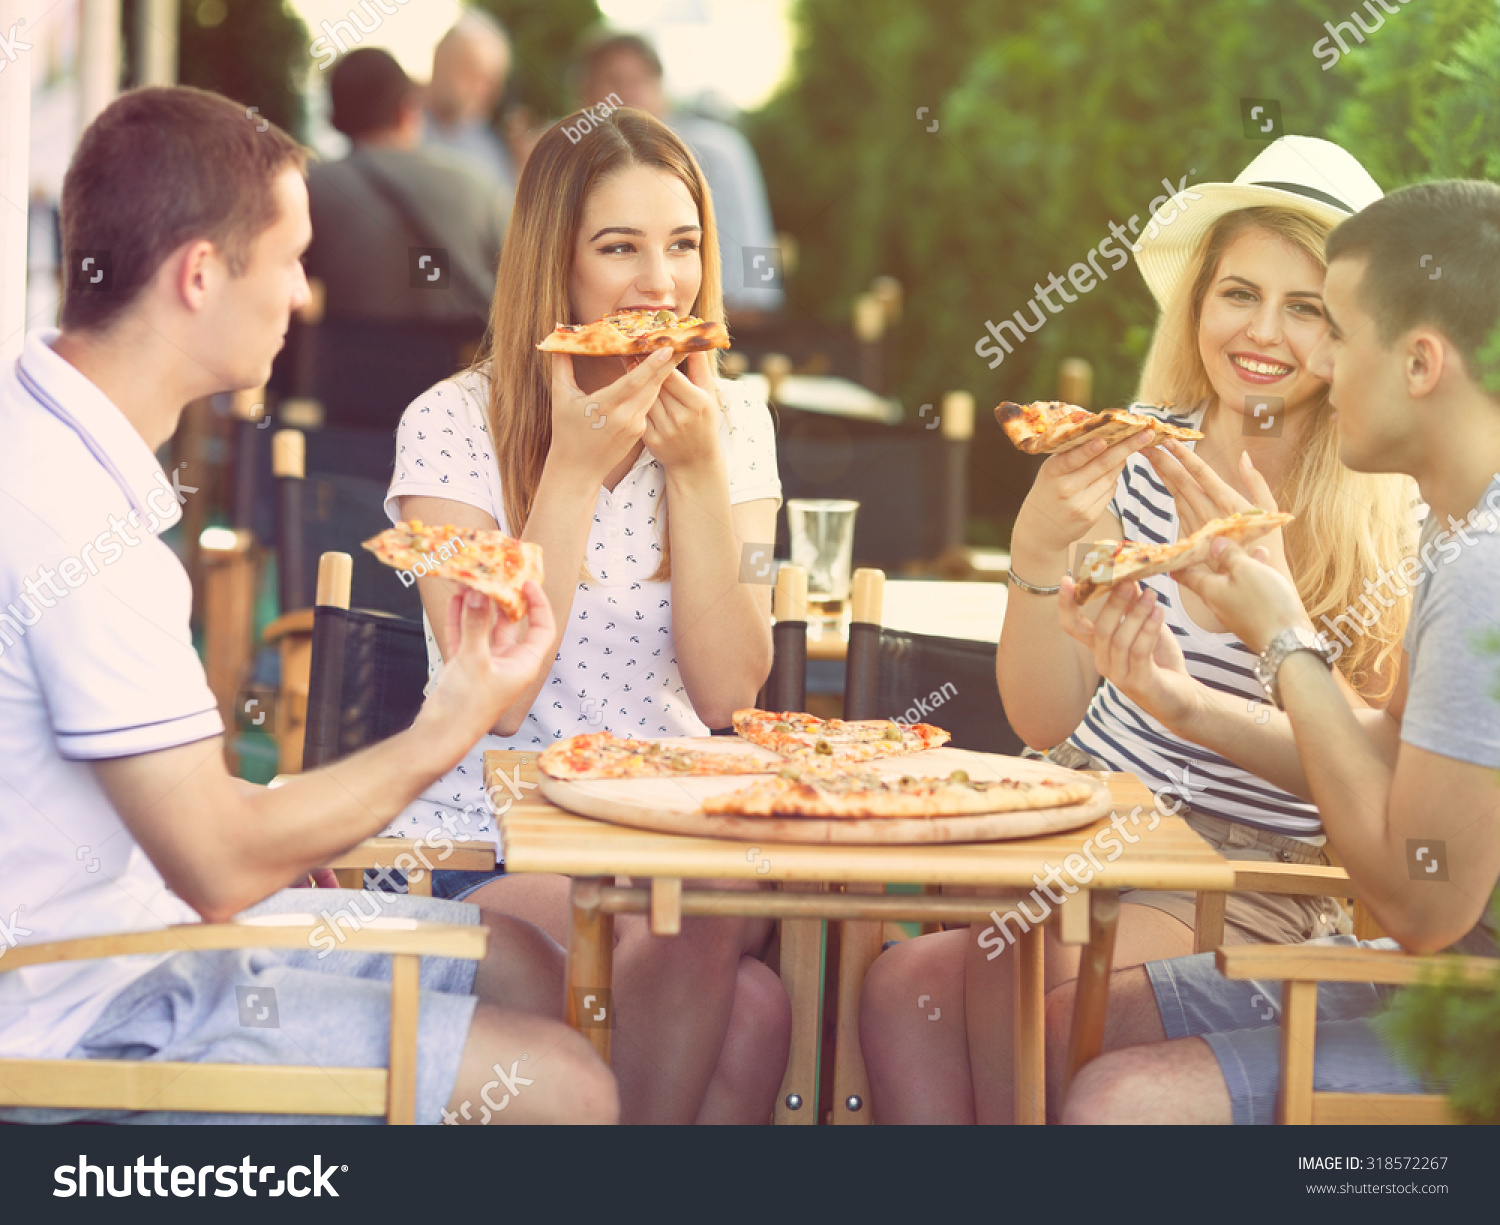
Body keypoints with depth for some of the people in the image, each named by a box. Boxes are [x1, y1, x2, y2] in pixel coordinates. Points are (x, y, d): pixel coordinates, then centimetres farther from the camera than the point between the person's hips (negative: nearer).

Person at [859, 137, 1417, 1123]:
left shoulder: (1388, 516, -6)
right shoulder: (1139, 459, 2)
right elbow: (1047, 720, 2)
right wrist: (1040, 551, -16)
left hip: (1250, 867, -3)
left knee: (1014, 991, -28)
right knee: (902, 985, -24)